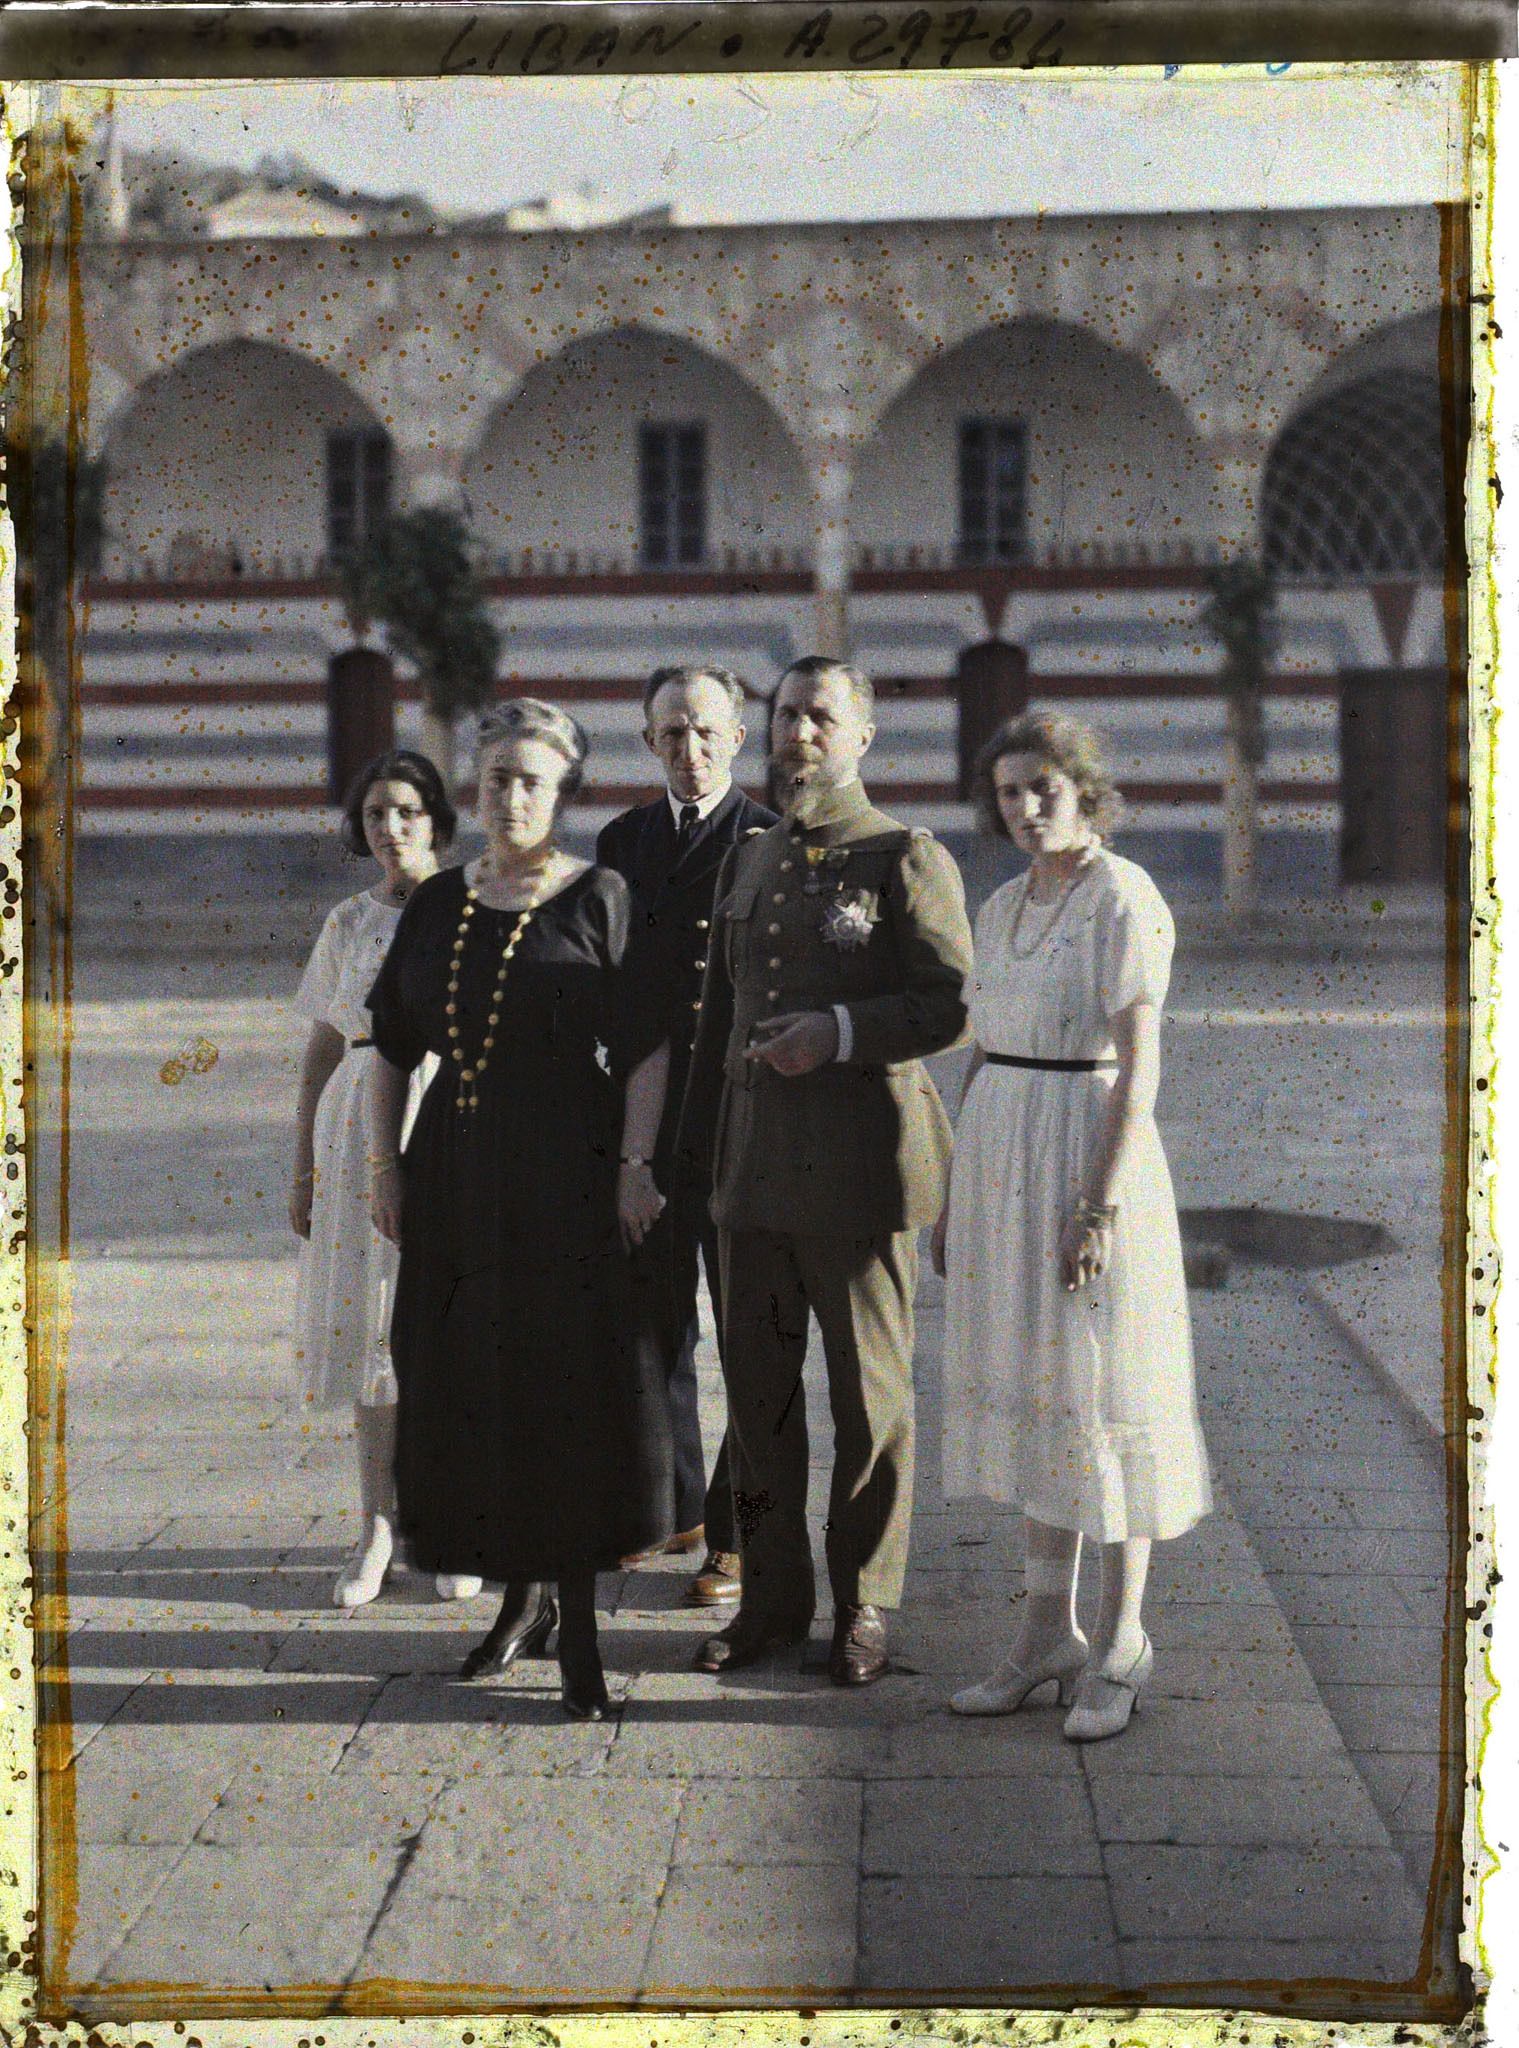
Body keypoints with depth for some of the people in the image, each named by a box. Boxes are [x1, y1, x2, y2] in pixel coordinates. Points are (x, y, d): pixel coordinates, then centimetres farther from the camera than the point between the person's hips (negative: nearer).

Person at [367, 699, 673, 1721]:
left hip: (565, 1172, -5)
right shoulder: (439, 905, 11)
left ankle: (577, 1624, -1)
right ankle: (522, 1595, 24)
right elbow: (394, 1047, 14)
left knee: (570, 1384, -7)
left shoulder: (599, 898, -2)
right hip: (455, 1174, 5)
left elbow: (648, 1048, -7)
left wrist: (635, 1165, -15)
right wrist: (385, 1163, 7)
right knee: (468, 1384, 8)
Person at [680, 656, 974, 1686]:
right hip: (755, 1165, 6)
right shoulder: (748, 861, 17)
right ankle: (772, 1594, 20)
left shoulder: (908, 858, -2)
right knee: (756, 1386, 8)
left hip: (861, 1165, -5)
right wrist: (705, 1142, 15)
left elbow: (955, 1004, -9)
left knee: (871, 1390, 3)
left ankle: (865, 1603, 15)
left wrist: (842, 1031, -20)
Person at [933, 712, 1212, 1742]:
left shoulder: (1127, 903, -12)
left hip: (1090, 1163, -8)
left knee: (1105, 1396, 1)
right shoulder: (1003, 909, 11)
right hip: (1005, 1163, 8)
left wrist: (1103, 1208, -21)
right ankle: (1050, 1631, 20)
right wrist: (958, 1195, 14)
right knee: (1036, 1394, 11)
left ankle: (1122, 1640, 13)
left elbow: (1139, 1069, -16)